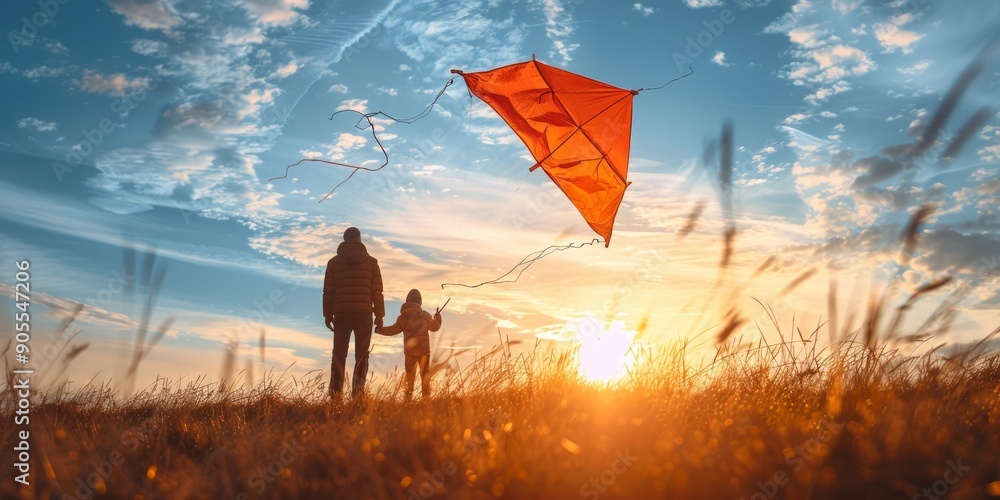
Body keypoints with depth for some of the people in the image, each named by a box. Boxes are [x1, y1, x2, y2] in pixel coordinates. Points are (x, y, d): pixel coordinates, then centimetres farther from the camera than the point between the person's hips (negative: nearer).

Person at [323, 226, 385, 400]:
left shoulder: (334, 262, 7)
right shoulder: (371, 262, 5)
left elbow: (328, 291, 4)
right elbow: (377, 291, 0)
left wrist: (328, 314, 10)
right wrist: (379, 315, 4)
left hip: (341, 314, 1)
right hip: (364, 313, -1)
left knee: (339, 354, 7)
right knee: (361, 355, 4)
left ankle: (336, 393, 0)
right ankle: (358, 392, -6)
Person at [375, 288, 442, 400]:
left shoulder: (403, 317, -2)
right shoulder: (425, 315, -3)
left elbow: (392, 330, -2)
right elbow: (434, 327, 8)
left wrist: (377, 329, 9)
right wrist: (437, 316, 25)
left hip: (409, 351, 1)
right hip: (424, 350, -1)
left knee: (409, 378, 8)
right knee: (425, 376, 5)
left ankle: (408, 400, 4)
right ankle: (426, 398, 0)